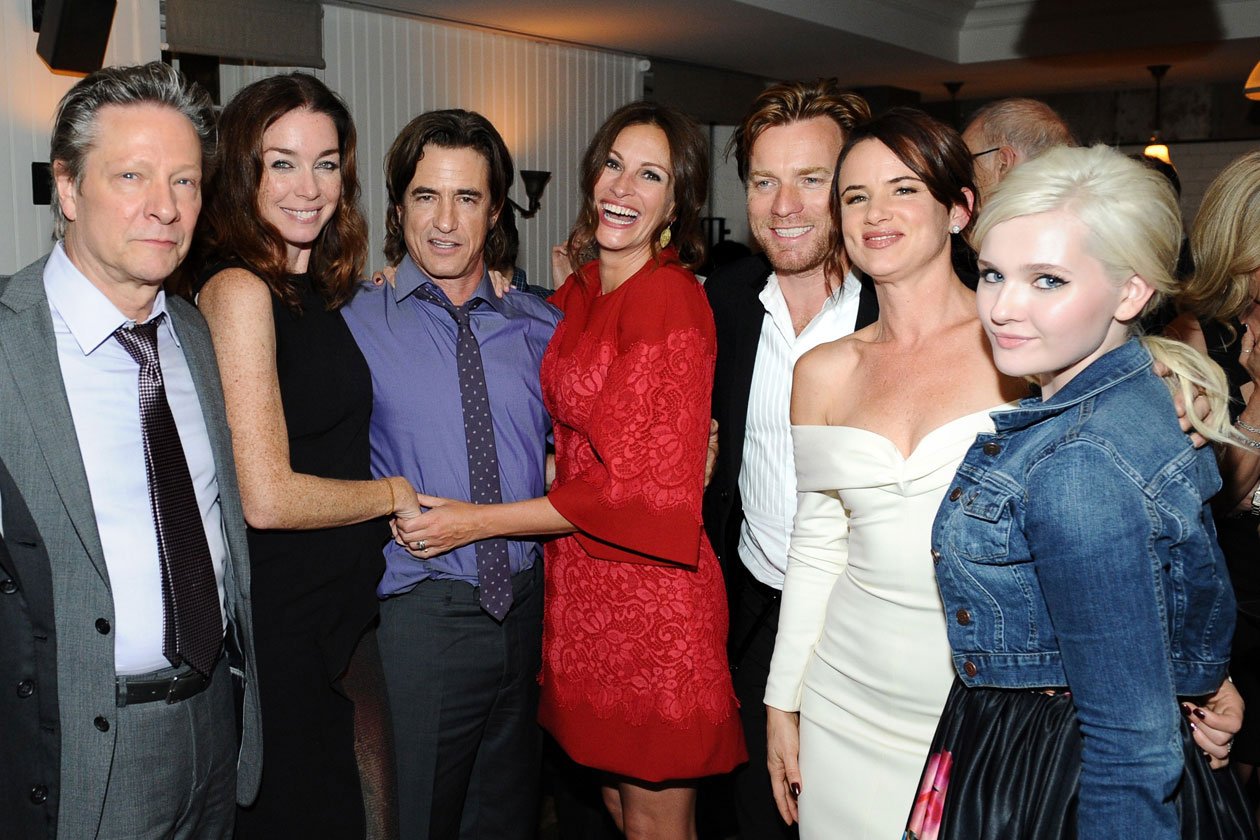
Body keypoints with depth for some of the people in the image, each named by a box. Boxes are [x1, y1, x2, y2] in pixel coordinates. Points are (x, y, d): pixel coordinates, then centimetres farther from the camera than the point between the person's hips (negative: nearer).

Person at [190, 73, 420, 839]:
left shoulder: (317, 291, 10)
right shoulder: (239, 289, -16)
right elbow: (266, 497, -22)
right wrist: (395, 494, -7)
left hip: (343, 607, 8)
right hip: (280, 618, -8)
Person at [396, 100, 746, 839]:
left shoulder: (672, 300, -16)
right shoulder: (577, 293, 8)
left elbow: (644, 486, -18)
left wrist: (478, 521, -13)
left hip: (651, 588, -7)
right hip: (580, 584, 7)